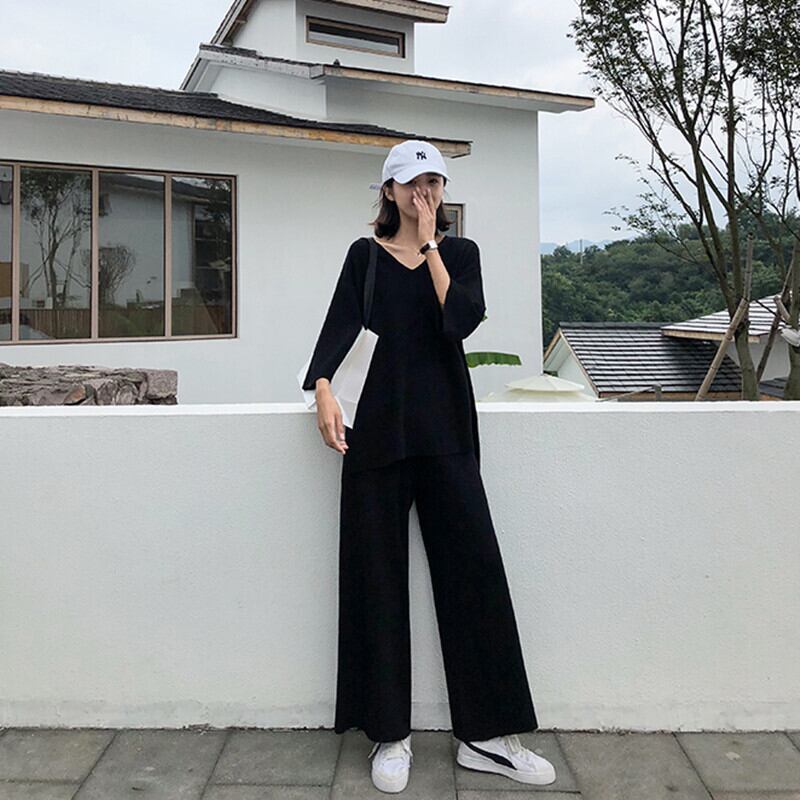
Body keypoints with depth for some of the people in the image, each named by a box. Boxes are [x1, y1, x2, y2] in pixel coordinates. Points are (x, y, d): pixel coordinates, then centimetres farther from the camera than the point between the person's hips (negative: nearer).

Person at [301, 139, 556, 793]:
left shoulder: (460, 251, 12)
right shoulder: (366, 254, 10)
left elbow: (462, 320, -7)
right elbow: (340, 324, -4)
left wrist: (429, 245, -4)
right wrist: (322, 388, -20)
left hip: (445, 423, 1)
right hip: (380, 421, 0)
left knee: (474, 568, -1)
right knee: (378, 575, 2)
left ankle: (487, 735, 12)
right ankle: (390, 735, 16)